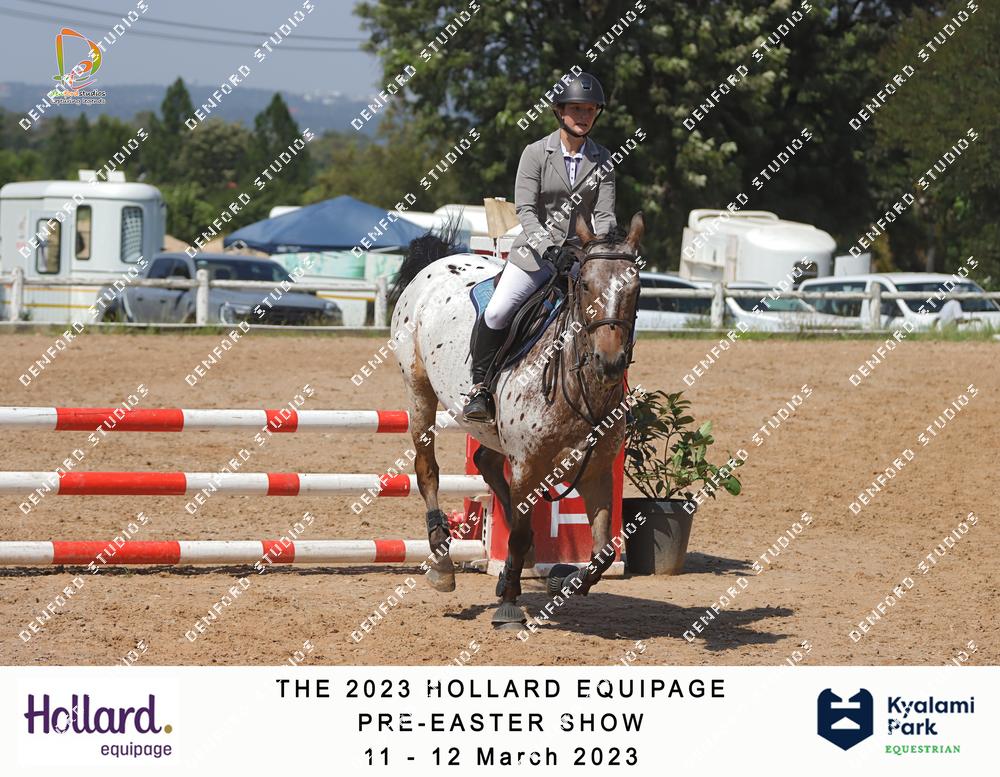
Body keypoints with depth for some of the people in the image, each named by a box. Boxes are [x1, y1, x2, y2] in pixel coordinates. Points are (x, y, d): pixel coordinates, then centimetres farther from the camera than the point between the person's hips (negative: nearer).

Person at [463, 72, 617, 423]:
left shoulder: (603, 160, 5)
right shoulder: (536, 153, -3)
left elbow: (604, 214, 0)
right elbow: (525, 210, -10)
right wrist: (549, 246, -25)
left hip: (581, 254, 3)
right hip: (536, 250, -3)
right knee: (496, 314, -21)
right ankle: (480, 385, -2)